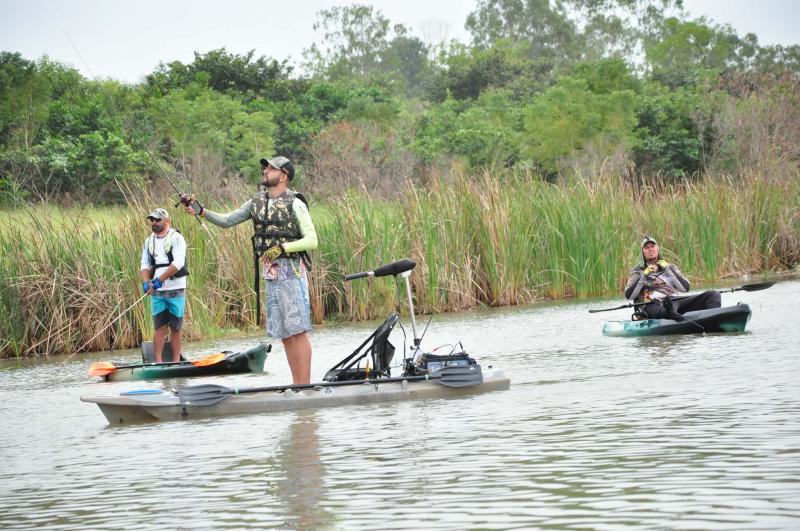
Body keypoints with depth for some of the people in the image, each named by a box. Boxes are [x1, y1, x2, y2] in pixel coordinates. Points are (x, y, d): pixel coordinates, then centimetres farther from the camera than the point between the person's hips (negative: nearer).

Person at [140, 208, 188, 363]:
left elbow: (178, 263, -16)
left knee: (175, 328, 0)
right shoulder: (149, 241, 14)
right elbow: (145, 265, 12)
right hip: (157, 292, 4)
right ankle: (158, 362, -1)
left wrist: (160, 280, -20)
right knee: (159, 327, 0)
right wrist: (146, 282, -8)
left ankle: (176, 362, 4)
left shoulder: (176, 238, -5)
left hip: (175, 290, -4)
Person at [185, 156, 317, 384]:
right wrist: (201, 211, -1)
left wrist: (282, 248, -19)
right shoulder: (257, 202, 12)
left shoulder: (294, 203, -7)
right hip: (270, 273, 7)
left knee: (298, 331, -8)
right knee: (284, 334, 8)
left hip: (291, 271, -7)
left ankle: (305, 387, -8)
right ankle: (297, 385, 12)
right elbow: (226, 221, 13)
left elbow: (312, 240, -10)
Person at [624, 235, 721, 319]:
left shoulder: (669, 267, 27)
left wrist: (668, 270, 2)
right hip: (654, 304, -4)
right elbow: (628, 295, 6)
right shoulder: (638, 271, 22)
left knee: (713, 294, -16)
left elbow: (685, 288, 10)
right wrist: (643, 277, -4)